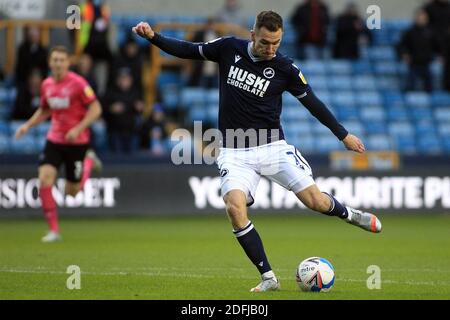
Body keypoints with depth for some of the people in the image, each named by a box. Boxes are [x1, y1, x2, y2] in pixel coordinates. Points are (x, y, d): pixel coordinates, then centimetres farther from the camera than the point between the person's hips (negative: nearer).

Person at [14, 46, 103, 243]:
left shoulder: (77, 83, -15)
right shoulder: (47, 85, 3)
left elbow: (95, 109, -13)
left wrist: (78, 129, -23)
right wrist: (27, 125, 6)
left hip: (77, 142, -4)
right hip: (54, 140, 4)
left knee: (72, 191, 5)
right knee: (44, 179, -17)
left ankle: (89, 161, 37)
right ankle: (53, 230, -8)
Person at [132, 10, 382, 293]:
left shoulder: (285, 68, -6)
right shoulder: (229, 48, -3)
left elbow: (312, 102, 4)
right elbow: (189, 50, 9)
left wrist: (344, 135, 8)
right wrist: (153, 37, -3)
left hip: (272, 146, -1)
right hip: (235, 152, 1)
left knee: (315, 201, -11)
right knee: (235, 207, -24)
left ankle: (349, 214, 27)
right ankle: (269, 278, -15)